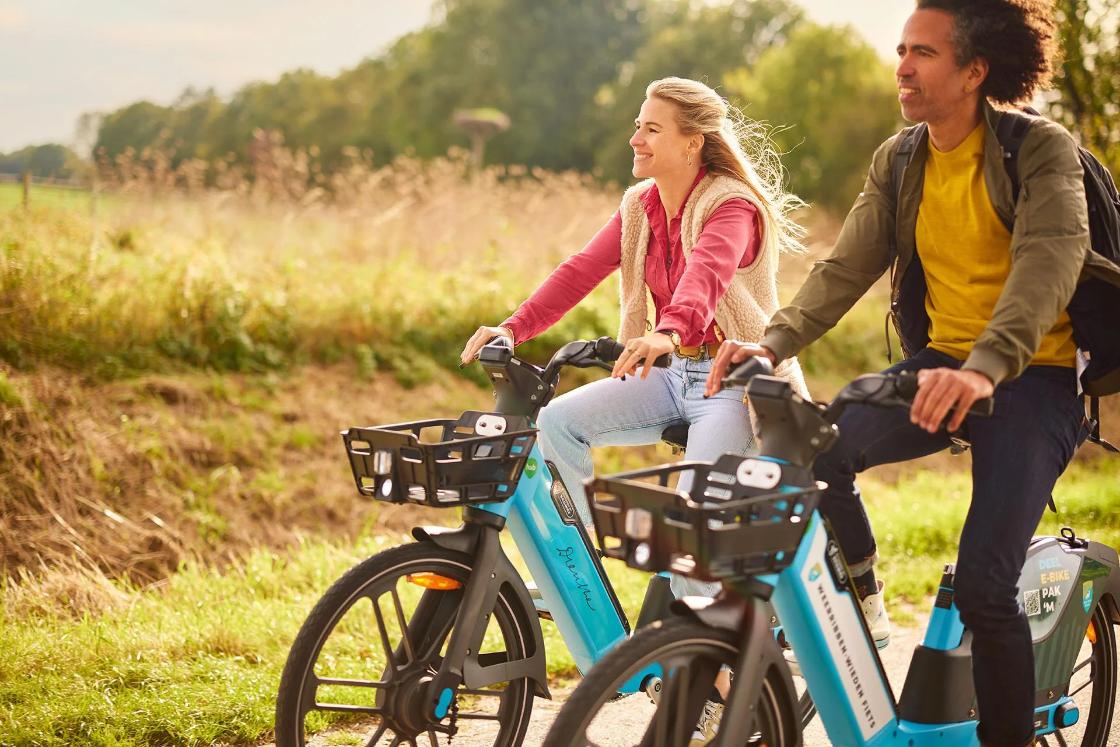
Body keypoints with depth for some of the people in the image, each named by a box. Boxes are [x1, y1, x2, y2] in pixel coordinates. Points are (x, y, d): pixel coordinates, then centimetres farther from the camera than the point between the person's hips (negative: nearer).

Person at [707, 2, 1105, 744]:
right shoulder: (898, 161, 4)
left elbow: (1049, 263, -28)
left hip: (1034, 377, -5)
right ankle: (861, 607, 0)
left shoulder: (1043, 152, -13)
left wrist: (985, 367, -46)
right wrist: (775, 340, -23)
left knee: (984, 582, -18)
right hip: (939, 362, 5)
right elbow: (846, 269, -3)